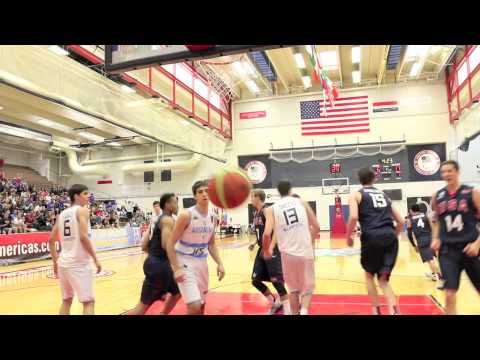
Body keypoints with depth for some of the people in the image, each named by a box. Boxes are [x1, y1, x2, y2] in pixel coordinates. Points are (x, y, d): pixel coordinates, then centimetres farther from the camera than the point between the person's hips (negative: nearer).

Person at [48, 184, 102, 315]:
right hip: (79, 263, -8)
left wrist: (55, 262, 23)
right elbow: (83, 236, -19)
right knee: (89, 302, -1)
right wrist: (96, 259, -13)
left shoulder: (62, 214, 14)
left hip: (63, 262, 8)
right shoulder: (82, 210, -7)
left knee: (66, 300, 20)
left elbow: (51, 240, 15)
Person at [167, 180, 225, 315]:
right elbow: (170, 244, -14)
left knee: (201, 304, 17)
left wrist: (219, 263, 1)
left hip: (202, 263, 7)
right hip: (185, 263, -7)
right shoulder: (186, 215, -18)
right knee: (194, 306, -16)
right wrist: (176, 269, -19)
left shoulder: (213, 218, 2)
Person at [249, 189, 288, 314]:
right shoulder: (256, 213, 12)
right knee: (255, 280, 9)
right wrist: (255, 243, 12)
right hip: (262, 250, 9)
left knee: (275, 280, -8)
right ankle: (275, 303, 25)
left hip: (271, 250, -9)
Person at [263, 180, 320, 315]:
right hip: (306, 252, 0)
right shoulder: (302, 202, 7)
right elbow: (316, 227, 6)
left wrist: (266, 251, 7)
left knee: (294, 289, 22)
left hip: (288, 253, 0)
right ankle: (304, 310, -7)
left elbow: (267, 233, -11)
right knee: (308, 287, 16)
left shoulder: (272, 209, 3)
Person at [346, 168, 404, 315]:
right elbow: (400, 221, 25)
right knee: (383, 279, 13)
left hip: (372, 237, -4)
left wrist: (349, 237, 4)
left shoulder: (356, 195, 10)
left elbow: (354, 217, -10)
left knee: (369, 274, 21)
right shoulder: (383, 194, 25)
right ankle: (394, 310, -8)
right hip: (390, 236, 4)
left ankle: (376, 310, 21)